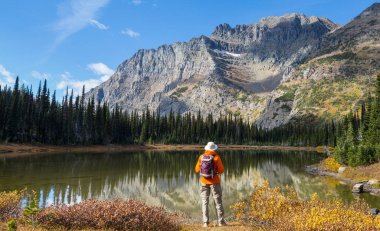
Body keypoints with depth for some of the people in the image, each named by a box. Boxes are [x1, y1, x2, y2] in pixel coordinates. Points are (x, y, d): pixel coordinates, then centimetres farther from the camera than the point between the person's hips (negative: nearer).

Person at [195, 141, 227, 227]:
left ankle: (205, 222, 6)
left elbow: (197, 170, 3)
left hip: (204, 182, 2)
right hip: (214, 182, -2)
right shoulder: (216, 157, -11)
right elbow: (221, 170, -9)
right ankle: (221, 221, 11)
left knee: (204, 202, 8)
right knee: (218, 201, 8)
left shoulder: (201, 157, -2)